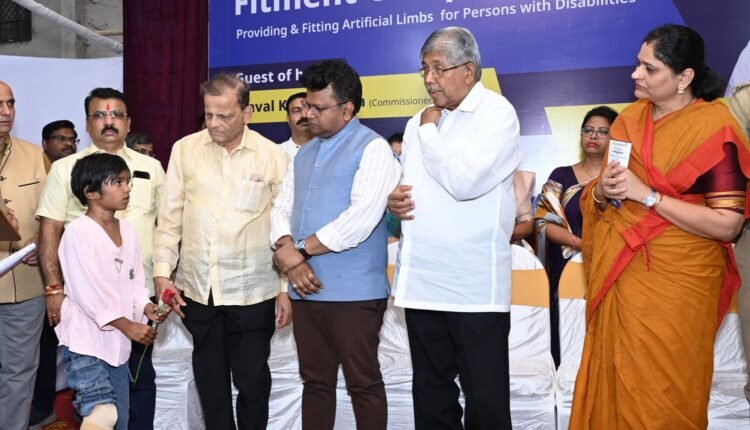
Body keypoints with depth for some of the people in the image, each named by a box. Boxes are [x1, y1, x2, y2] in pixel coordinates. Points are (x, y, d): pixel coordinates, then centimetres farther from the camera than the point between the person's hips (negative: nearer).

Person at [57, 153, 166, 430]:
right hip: (84, 338, -7)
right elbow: (86, 292, -18)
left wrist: (146, 307, -9)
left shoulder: (127, 230, 7)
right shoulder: (78, 231, -14)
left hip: (117, 341, 7)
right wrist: (127, 325, -17)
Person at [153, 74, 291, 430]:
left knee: (252, 380, 7)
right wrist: (162, 271, -2)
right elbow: (170, 217, 6)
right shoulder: (184, 150, 2)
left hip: (252, 290, -2)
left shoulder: (274, 156, -4)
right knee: (210, 377, 16)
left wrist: (287, 288, -2)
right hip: (198, 287, 3)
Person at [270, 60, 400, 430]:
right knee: (315, 382, 16)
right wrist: (290, 259, -9)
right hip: (305, 289, 7)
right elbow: (282, 209, 12)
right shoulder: (305, 153, 15)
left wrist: (297, 251, -11)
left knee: (362, 384, 5)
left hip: (353, 291, -7)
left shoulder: (373, 149, -9)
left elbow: (360, 220, -20)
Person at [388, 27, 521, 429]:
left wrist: (430, 130, -7)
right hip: (421, 280, 7)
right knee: (430, 390, 17)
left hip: (474, 284, -6)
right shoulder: (419, 121, 14)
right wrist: (393, 200, -1)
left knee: (485, 396, 4)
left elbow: (464, 182, -21)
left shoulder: (497, 113, -7)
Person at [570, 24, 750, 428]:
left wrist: (647, 195, -20)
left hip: (674, 282, -5)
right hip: (618, 272, 5)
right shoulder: (629, 118, 7)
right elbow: (598, 198, 14)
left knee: (661, 396, 7)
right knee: (613, 382, 14)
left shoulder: (714, 127, -11)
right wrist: (602, 191, -9)